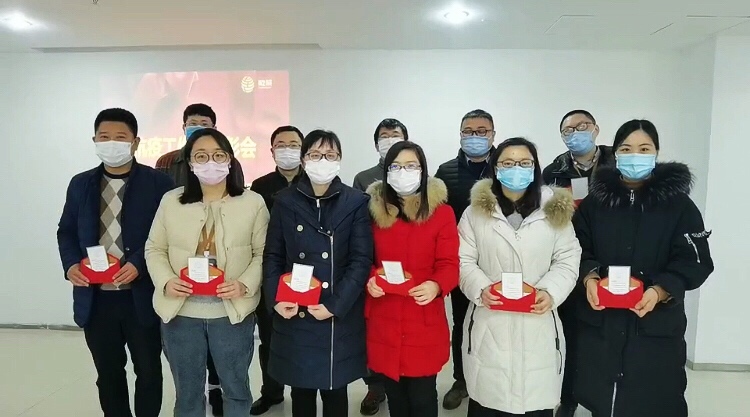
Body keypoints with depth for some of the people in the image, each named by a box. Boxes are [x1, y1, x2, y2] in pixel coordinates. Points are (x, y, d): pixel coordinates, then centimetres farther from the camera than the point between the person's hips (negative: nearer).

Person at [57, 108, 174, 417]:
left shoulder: (158, 182, -7)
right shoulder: (80, 184, 7)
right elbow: (66, 231, 12)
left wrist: (139, 264, -21)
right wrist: (71, 264, -6)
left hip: (142, 296, -3)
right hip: (95, 299, 4)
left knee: (148, 371, 13)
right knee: (108, 374, 18)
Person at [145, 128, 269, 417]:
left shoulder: (253, 203, -4)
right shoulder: (170, 201, 0)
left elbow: (263, 254, -3)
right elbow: (154, 249, 5)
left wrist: (245, 284, -19)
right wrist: (166, 281, -13)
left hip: (233, 312, -1)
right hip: (180, 313, 2)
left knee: (236, 388, 17)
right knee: (187, 391, 20)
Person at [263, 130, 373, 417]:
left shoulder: (356, 202, -1)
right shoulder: (285, 201, 4)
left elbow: (361, 260, -6)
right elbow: (273, 256, 4)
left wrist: (336, 305, -15)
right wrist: (275, 300, -10)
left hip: (340, 319, -1)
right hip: (294, 317, 1)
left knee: (335, 391, 12)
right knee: (301, 392, 12)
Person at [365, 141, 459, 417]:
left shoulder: (442, 212, -4)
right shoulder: (374, 210, 3)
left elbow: (449, 265, -8)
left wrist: (436, 286, -28)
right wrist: (370, 280, -13)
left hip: (424, 324, -2)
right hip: (384, 324, 2)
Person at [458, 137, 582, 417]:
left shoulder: (555, 211, 4)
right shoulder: (476, 212, 3)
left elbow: (568, 260, 3)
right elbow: (464, 261, 2)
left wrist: (551, 292, -14)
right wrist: (481, 289, -16)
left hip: (538, 326, 1)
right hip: (489, 326, 0)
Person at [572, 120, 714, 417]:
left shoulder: (679, 204, 1)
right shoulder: (595, 200, 6)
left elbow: (695, 262, -5)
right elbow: (578, 251, 4)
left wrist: (659, 291, -20)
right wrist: (589, 278, -16)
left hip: (656, 326, -1)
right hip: (599, 323, 2)